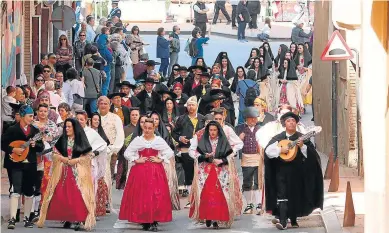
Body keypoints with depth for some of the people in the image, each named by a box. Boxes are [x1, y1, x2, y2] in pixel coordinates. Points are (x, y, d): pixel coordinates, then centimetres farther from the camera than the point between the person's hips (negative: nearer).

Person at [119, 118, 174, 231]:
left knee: (156, 195, -8)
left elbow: (170, 153, 8)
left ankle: (154, 221, -5)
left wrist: (160, 159, -3)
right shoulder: (137, 140, 6)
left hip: (156, 171, 0)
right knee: (140, 195, -5)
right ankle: (144, 221, 3)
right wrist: (136, 160, -4)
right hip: (140, 170, 0)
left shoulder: (159, 140, 6)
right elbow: (127, 153, 7)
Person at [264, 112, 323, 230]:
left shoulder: (302, 138, 4)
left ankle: (293, 220, 20)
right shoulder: (278, 138, 6)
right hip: (282, 171, -1)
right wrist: (280, 150, -18)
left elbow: (311, 154, -4)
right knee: (282, 196, -10)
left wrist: (302, 146, -21)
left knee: (295, 196, 7)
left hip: (297, 172, 1)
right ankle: (283, 221, -17)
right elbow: (268, 151, -4)